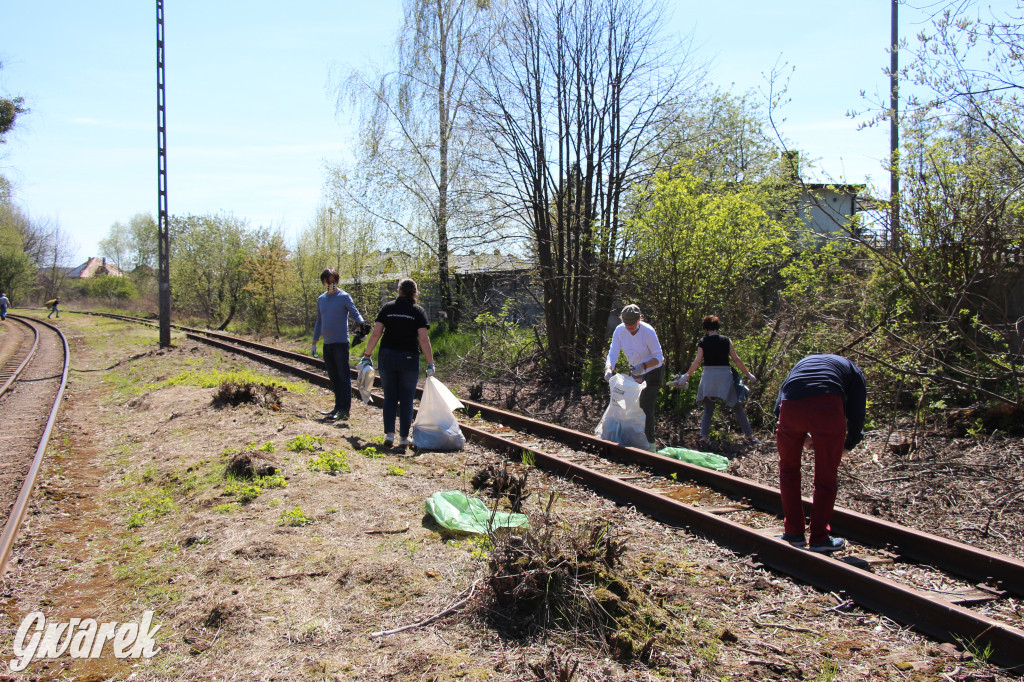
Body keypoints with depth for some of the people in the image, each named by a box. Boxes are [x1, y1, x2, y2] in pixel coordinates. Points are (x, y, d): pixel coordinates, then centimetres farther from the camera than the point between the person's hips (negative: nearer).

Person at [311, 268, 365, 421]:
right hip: (327, 344, 7)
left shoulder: (344, 297, -4)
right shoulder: (321, 299, 15)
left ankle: (344, 410, -4)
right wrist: (314, 342, 20)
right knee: (334, 378, 12)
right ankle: (338, 407, 20)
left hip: (340, 343, -7)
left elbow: (355, 314, -8)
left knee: (343, 377, -5)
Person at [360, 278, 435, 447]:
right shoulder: (419, 311, -2)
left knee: (390, 397, 11)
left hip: (386, 357, 2)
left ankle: (389, 434, 2)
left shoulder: (387, 308, 3)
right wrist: (430, 364, -8)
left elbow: (375, 334, -1)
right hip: (409, 359, -2)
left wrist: (367, 355, 8)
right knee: (406, 399, 8)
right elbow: (423, 339, -9)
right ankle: (404, 437, 11)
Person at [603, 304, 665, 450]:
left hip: (653, 371, -6)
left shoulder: (648, 332, -27)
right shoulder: (620, 331, -14)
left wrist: (643, 366, -41)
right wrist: (608, 369, -38)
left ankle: (650, 443, -4)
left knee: (646, 405, -13)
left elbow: (658, 357, -23)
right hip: (635, 371, 6)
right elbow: (613, 353, -18)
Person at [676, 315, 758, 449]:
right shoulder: (726, 340, 2)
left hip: (708, 376, 1)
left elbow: (697, 361, -6)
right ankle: (750, 437, 13)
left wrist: (686, 376, 2)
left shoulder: (702, 342, 1)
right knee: (737, 408, 10)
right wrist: (747, 374, 8)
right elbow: (736, 359, 0)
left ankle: (703, 438, -5)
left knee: (708, 410, 10)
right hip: (725, 376, 0)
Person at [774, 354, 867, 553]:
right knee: (826, 477, 13)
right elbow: (856, 415, 19)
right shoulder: (853, 370, 32)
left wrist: (802, 437, 36)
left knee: (789, 469, 21)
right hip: (828, 407, -2)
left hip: (790, 407, 2)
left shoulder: (802, 363, 40)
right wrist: (848, 444, 36)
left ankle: (794, 533, 24)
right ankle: (819, 538, 19)